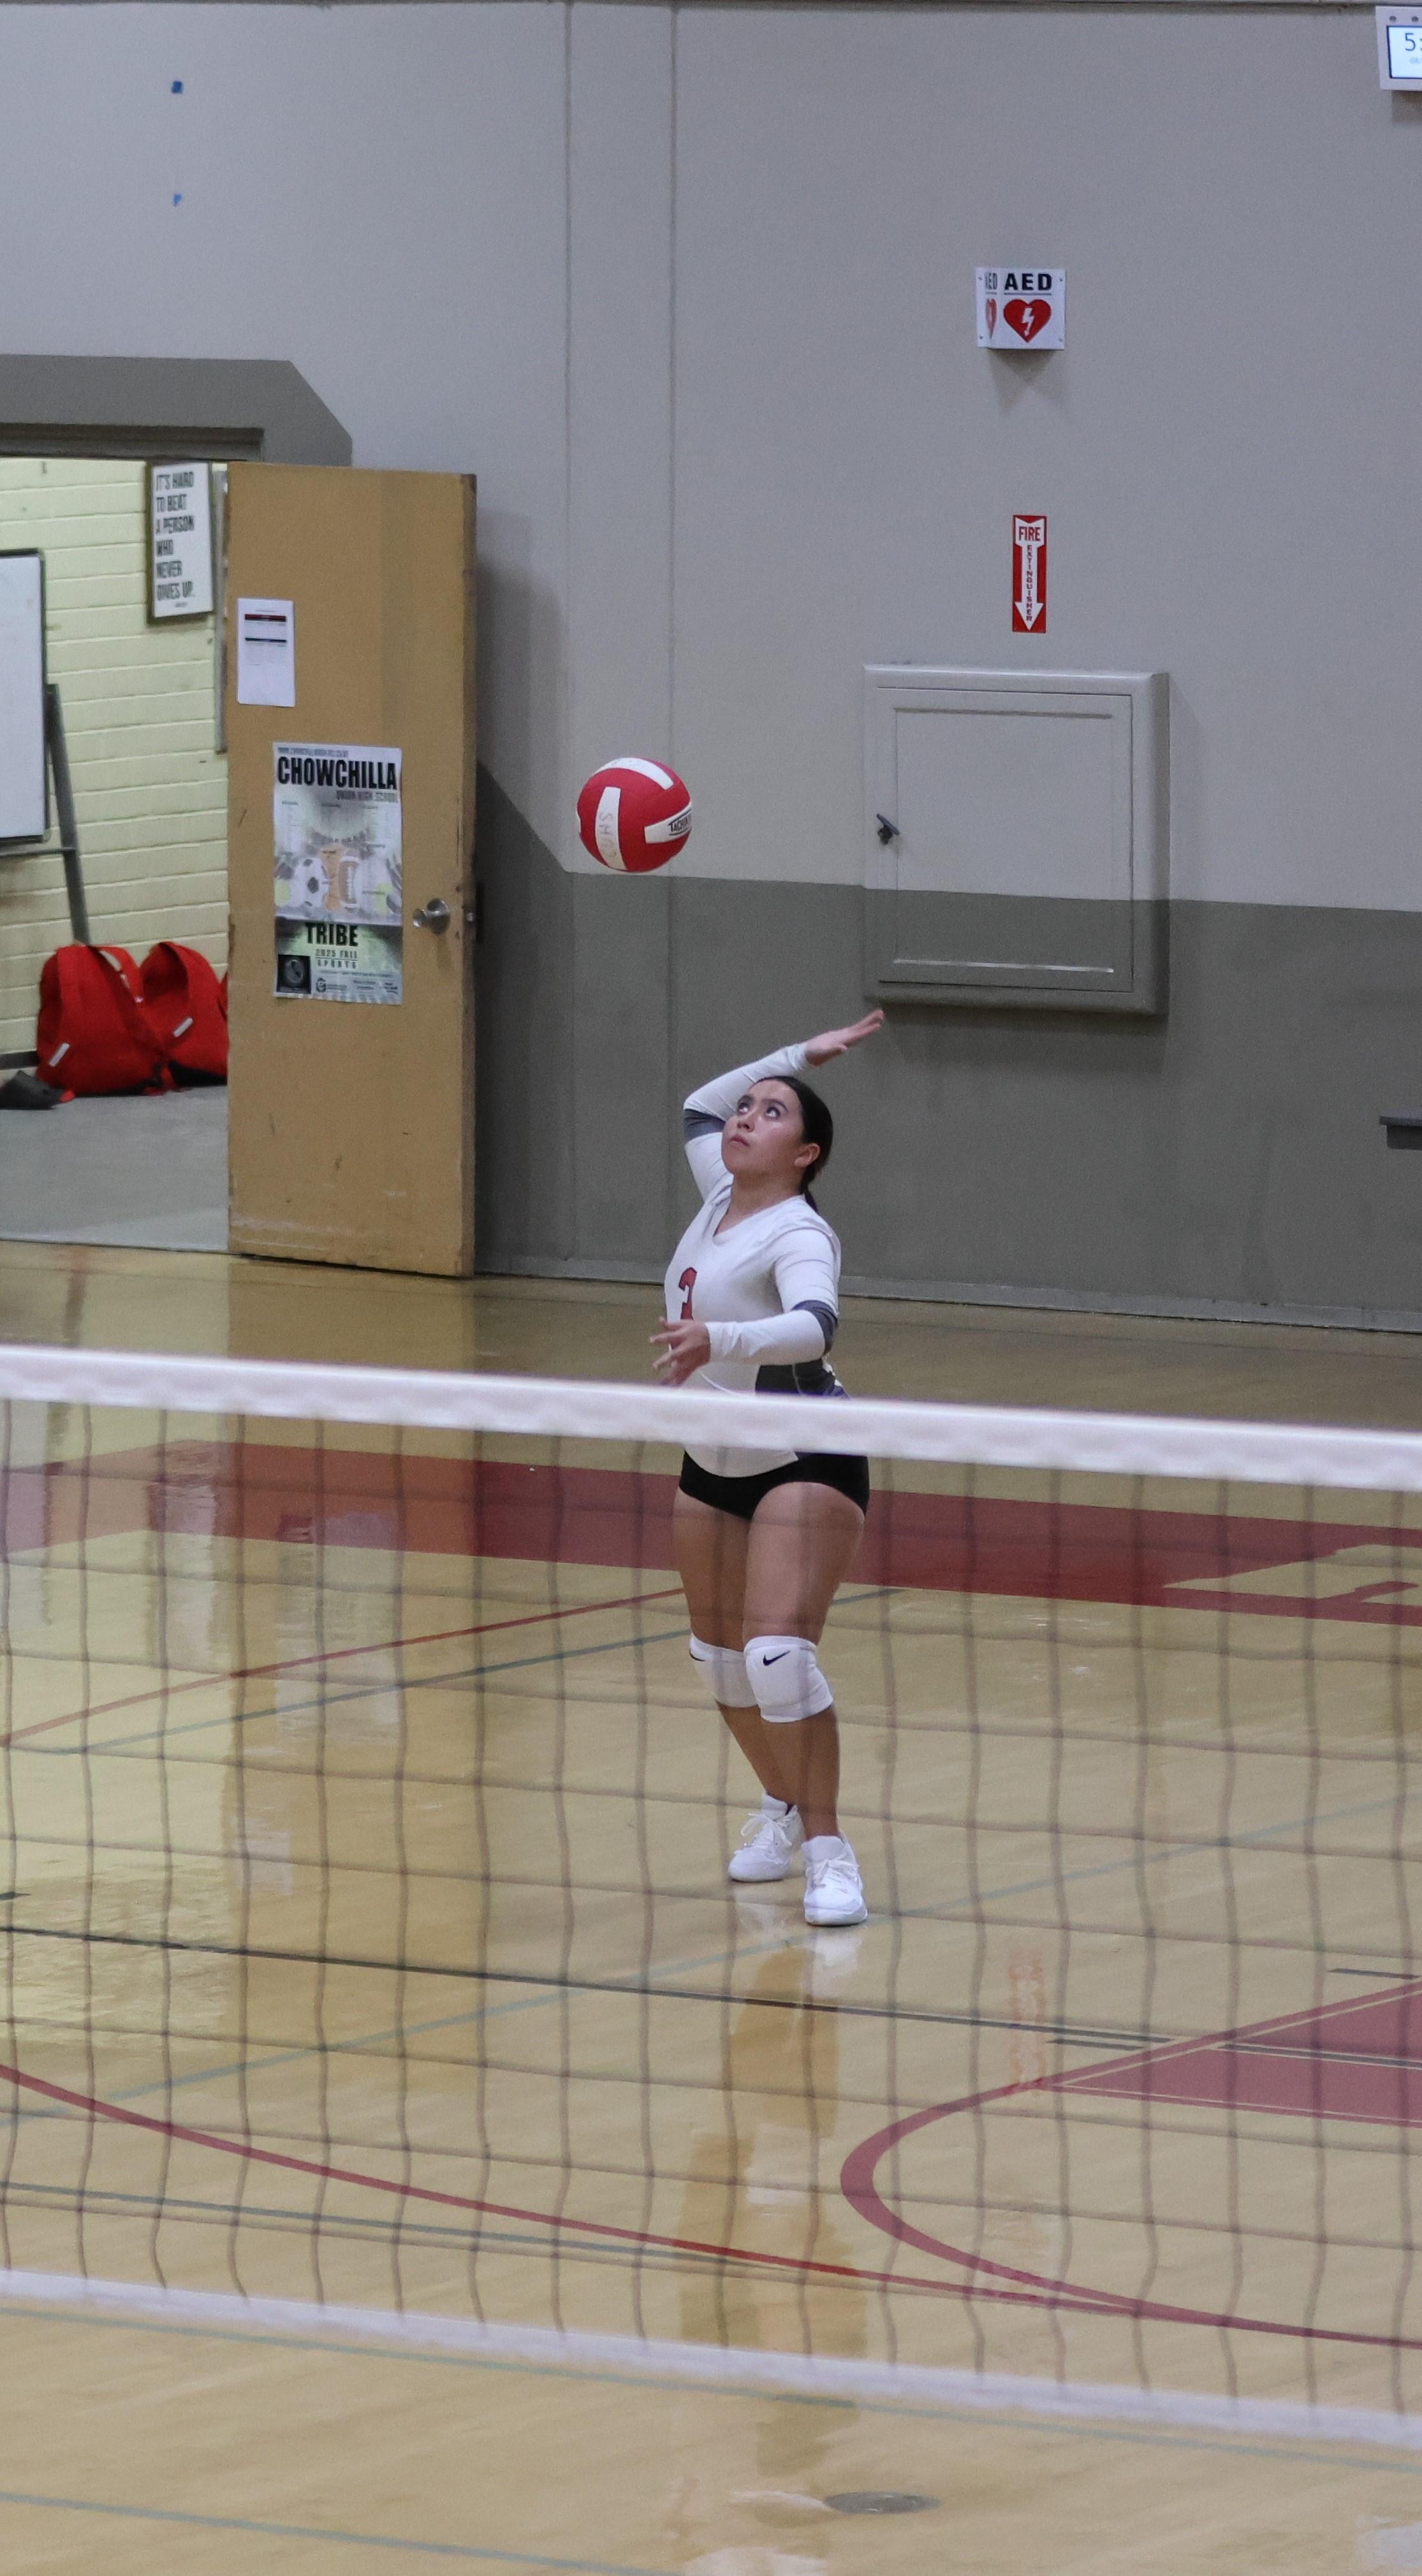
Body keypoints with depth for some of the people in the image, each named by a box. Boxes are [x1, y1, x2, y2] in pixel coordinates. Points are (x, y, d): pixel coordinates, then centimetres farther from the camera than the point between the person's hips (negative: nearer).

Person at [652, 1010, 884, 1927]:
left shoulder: (797, 1234, -20)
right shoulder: (721, 1199, 4)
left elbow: (814, 1326, -41)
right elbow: (700, 1107, 25)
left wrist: (720, 1342, -57)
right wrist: (801, 1056, 19)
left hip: (803, 1464, -8)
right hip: (713, 1467, 8)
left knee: (778, 1655, -22)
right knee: (721, 1659, 13)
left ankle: (827, 1850, -16)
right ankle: (783, 1809, 35)